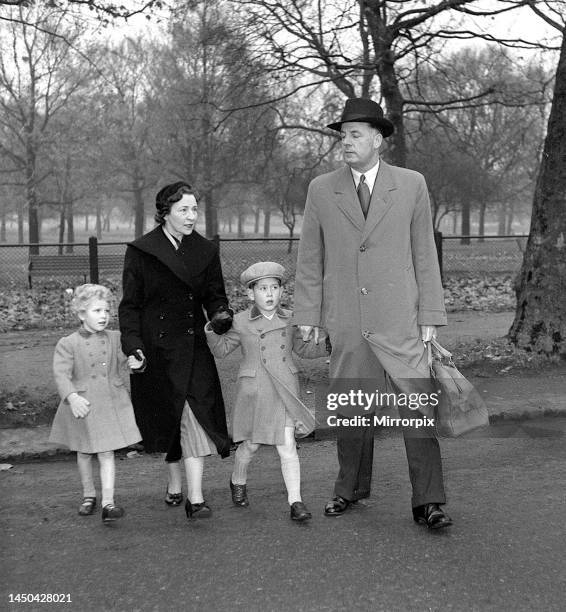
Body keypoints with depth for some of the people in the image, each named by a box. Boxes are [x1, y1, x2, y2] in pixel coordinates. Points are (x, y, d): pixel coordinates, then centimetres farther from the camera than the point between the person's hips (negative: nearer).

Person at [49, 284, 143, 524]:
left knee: (106, 453, -3)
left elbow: (126, 359, 6)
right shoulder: (68, 344, -8)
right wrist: (72, 397, -29)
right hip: (82, 404, -1)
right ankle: (88, 495, 34)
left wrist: (136, 363, -19)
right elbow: (61, 373, -14)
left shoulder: (116, 339, 1)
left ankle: (108, 502, -3)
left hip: (111, 403, 1)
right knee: (84, 452, 15)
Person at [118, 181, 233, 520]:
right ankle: (175, 485, 26)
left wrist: (221, 315, -12)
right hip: (157, 349, -2)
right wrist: (133, 345, -13)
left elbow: (215, 295, 11)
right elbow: (130, 305, -1)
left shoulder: (206, 251, 8)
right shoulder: (140, 252, -2)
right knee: (170, 417, 6)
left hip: (194, 348, 2)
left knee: (196, 414, -9)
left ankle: (195, 497, -9)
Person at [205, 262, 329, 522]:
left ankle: (295, 501, -2)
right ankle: (238, 482, 40)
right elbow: (221, 350, 9)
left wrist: (327, 346, 1)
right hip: (254, 390, -1)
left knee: (287, 447, -6)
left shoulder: (289, 319, 6)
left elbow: (304, 349, 17)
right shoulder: (241, 322, 0)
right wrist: (211, 332, -9)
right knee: (250, 444, 11)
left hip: (285, 390, 1)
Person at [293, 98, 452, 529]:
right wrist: (308, 315, 4)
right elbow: (310, 259, 9)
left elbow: (424, 254, 5)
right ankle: (352, 488, 26)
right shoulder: (321, 190, 7)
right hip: (346, 322, 2)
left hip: (399, 320, -1)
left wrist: (430, 315, 1)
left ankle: (428, 502, 3)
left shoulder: (412, 185, 5)